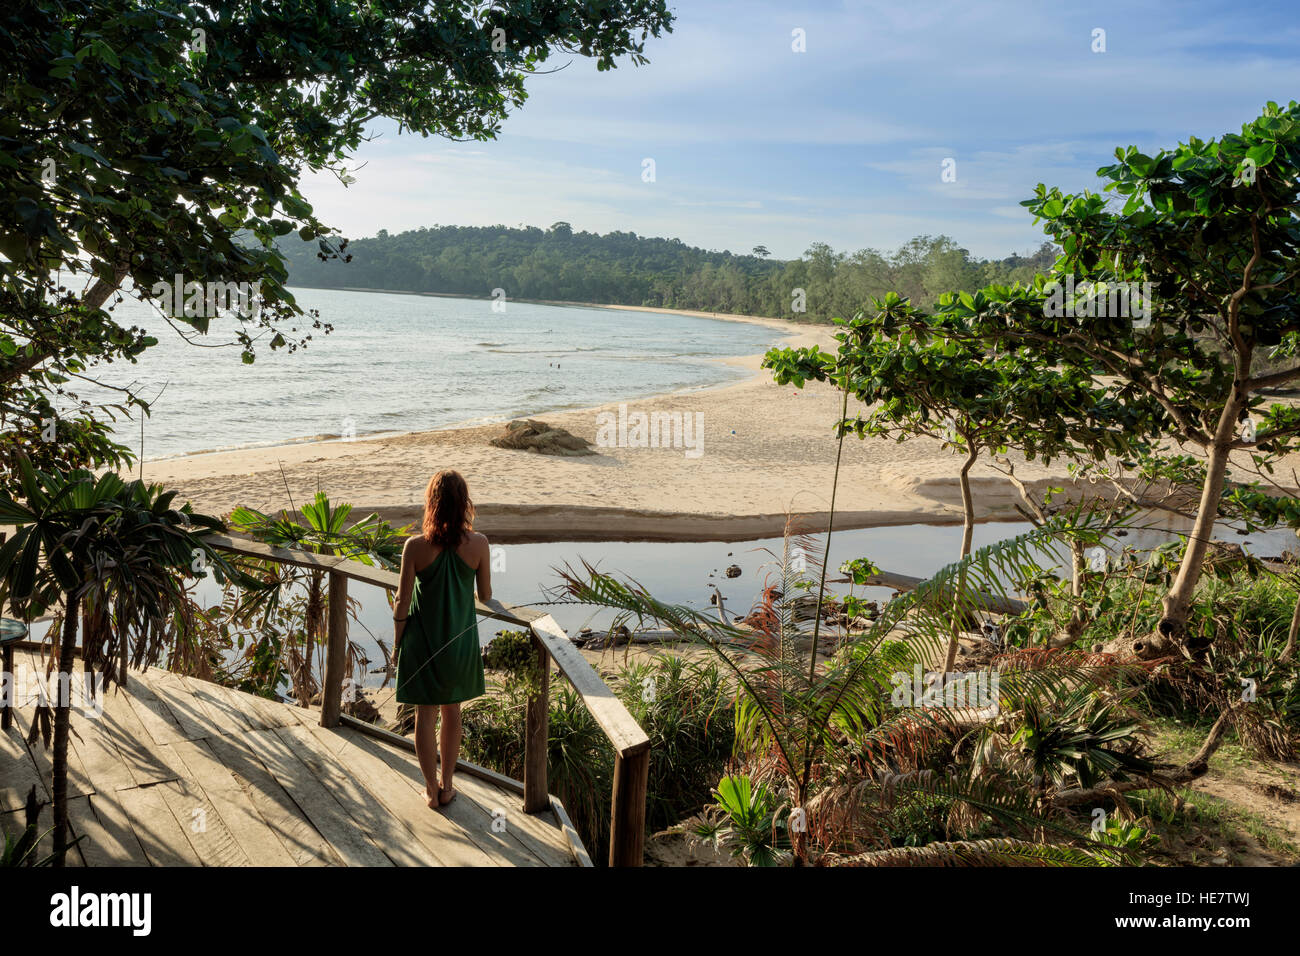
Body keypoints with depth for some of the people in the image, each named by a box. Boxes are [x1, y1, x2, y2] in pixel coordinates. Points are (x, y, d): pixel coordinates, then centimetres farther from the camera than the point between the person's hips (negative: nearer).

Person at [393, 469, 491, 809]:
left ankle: (432, 790, 23)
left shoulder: (415, 546, -18)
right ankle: (447, 786, 32)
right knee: (452, 711, 20)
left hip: (422, 641, -2)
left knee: (425, 715, 13)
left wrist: (396, 641, 5)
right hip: (460, 640, 2)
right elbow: (486, 596, -4)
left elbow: (403, 602, -10)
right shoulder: (478, 543, -14)